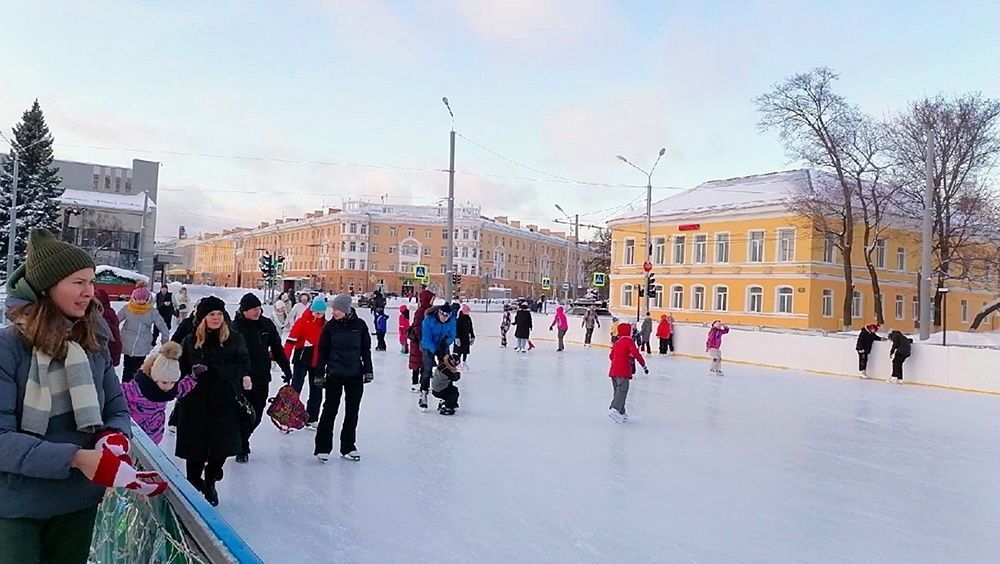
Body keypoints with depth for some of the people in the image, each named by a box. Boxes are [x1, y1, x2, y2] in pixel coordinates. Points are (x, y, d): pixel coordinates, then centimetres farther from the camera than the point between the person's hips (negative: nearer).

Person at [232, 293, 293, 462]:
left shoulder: (267, 324, 3)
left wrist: (286, 369, 11)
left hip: (262, 379, 4)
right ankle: (242, 448, 20)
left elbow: (277, 348, 11)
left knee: (256, 416, 12)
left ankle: (242, 440, 34)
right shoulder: (236, 327, -11)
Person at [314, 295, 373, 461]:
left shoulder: (359, 325, -3)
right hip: (334, 374, -1)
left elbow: (366, 349, 5)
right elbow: (323, 351, 1)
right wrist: (320, 374, -1)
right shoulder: (330, 326, -3)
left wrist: (368, 370, 3)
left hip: (355, 375, 2)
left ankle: (348, 447, 20)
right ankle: (323, 447, 9)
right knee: (330, 410, 0)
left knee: (352, 412, 9)